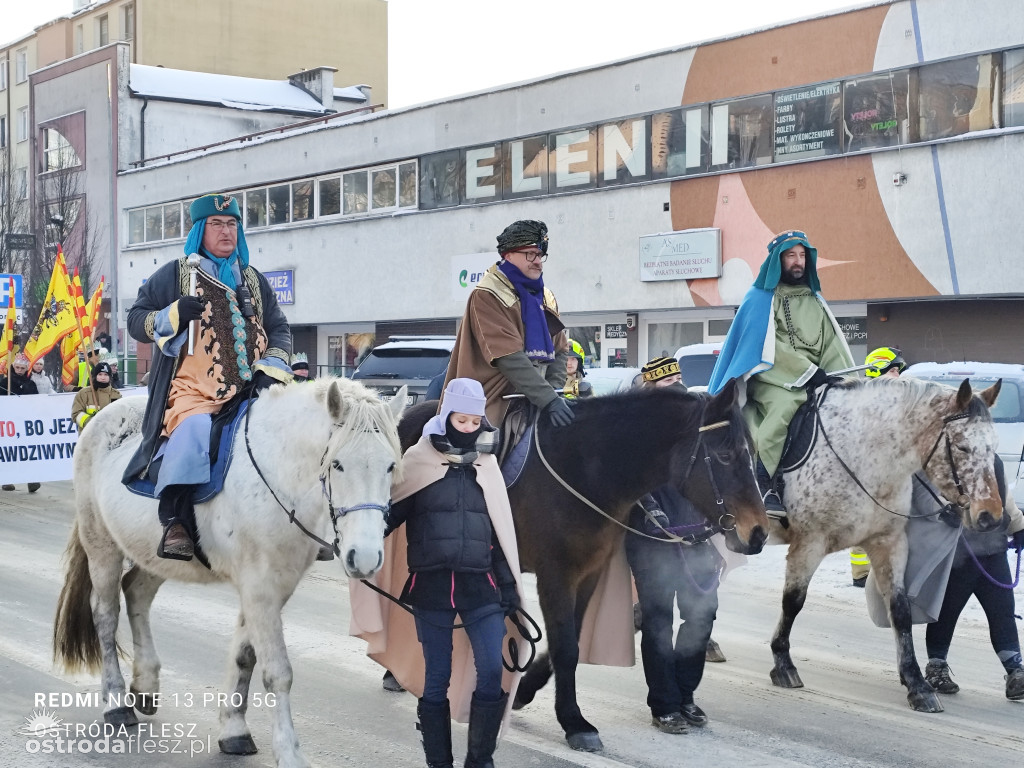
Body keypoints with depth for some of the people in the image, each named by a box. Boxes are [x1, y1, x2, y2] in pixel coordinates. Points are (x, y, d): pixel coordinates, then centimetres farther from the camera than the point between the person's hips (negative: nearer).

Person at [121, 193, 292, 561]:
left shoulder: (254, 280, 23)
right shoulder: (175, 274, 11)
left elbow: (279, 328, 23)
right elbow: (136, 319, 10)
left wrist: (273, 367, 3)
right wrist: (173, 316, -11)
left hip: (248, 391, 5)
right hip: (193, 389, -5)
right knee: (194, 430, -35)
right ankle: (176, 520, -33)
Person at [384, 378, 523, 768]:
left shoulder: (486, 466, 11)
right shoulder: (418, 461, 1)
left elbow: (501, 529, 14)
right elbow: (391, 513, 2)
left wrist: (509, 585, 11)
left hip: (480, 585, 2)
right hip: (430, 586, -2)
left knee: (495, 672, -9)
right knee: (436, 681, 4)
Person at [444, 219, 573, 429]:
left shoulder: (546, 297, 14)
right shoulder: (487, 296, -10)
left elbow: (560, 351, 14)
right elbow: (508, 358, -20)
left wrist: (554, 390, -6)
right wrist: (548, 399, -27)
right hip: (492, 407, -7)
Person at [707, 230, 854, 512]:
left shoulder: (814, 298, 21)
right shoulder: (761, 298, 4)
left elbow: (832, 344, 15)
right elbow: (767, 345, -8)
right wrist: (808, 371, -14)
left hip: (814, 380, 6)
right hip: (771, 377, -6)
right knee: (788, 403, -36)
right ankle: (761, 483, -35)